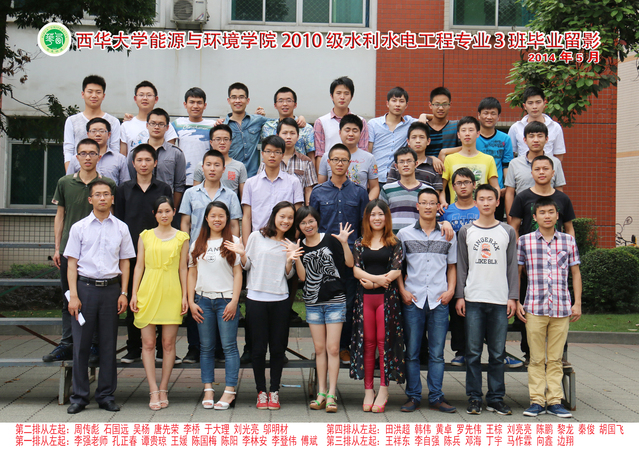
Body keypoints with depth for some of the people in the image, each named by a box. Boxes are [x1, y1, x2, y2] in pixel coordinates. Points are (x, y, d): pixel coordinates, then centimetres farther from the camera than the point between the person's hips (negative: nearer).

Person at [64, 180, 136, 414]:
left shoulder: (121, 228, 8)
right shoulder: (79, 227, 4)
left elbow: (124, 263, 11)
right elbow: (72, 263, 3)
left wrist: (123, 293, 3)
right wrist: (73, 295, -5)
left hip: (111, 288, 1)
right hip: (85, 287, -1)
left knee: (109, 344, 5)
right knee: (81, 343, 1)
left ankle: (106, 395, 14)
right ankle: (80, 396, 11)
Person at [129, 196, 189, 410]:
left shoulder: (181, 237, 8)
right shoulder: (145, 236, 10)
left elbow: (183, 268, 7)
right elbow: (139, 266, 9)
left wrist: (184, 296, 2)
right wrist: (134, 294, 2)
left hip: (171, 293, -1)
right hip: (148, 292, 1)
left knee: (168, 343, 1)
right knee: (148, 343, -3)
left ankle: (163, 389, 11)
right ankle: (154, 391, 1)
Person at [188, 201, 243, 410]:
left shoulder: (233, 242, 2)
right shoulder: (198, 244, 12)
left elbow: (238, 273, -1)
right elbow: (192, 273, 13)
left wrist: (234, 301, -9)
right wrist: (191, 301, 4)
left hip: (226, 300, -3)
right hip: (203, 300, 4)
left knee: (229, 346, -4)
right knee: (206, 347, 6)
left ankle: (230, 391, -1)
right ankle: (208, 389, 12)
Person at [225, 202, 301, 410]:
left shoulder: (291, 244, 11)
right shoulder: (257, 237, 4)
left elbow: (288, 275, 10)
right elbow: (247, 265, 7)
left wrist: (290, 260, -8)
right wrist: (242, 254, -12)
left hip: (280, 300, 2)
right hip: (256, 298, -2)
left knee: (278, 347, 3)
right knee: (258, 347, 2)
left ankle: (274, 391, 15)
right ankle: (261, 391, 14)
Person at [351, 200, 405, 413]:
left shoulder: (394, 243, 5)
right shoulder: (360, 243, 12)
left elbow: (396, 271, -5)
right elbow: (356, 270, 1)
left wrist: (371, 281, -13)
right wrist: (379, 278, -13)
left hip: (387, 297, -2)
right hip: (365, 298, 2)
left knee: (385, 342, -3)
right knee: (367, 343, 3)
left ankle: (383, 390, 3)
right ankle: (368, 390, 9)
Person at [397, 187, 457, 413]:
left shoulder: (448, 236, 11)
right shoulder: (404, 234, 8)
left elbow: (452, 266, 15)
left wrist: (450, 290, 1)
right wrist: (402, 290, -1)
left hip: (439, 301, 1)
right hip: (412, 300, 0)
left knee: (437, 352, 3)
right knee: (412, 351, 2)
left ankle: (436, 396, 10)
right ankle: (413, 396, 10)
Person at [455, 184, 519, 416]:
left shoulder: (508, 232, 9)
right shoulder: (466, 231, 9)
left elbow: (512, 266, 8)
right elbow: (461, 266, 8)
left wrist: (513, 297, 1)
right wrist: (459, 296, 1)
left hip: (500, 301, 0)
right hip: (473, 300, 0)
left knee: (498, 353, 3)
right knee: (473, 352, 1)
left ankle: (496, 399, 12)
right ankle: (474, 398, 8)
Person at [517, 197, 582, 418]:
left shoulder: (568, 241, 8)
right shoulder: (525, 241, 3)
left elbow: (575, 273, 13)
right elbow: (516, 272, 8)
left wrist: (577, 303, 7)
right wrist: (516, 302, 2)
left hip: (562, 308, 1)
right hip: (534, 307, -1)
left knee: (555, 358, 6)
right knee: (536, 358, 3)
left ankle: (555, 401, 12)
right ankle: (537, 401, 10)